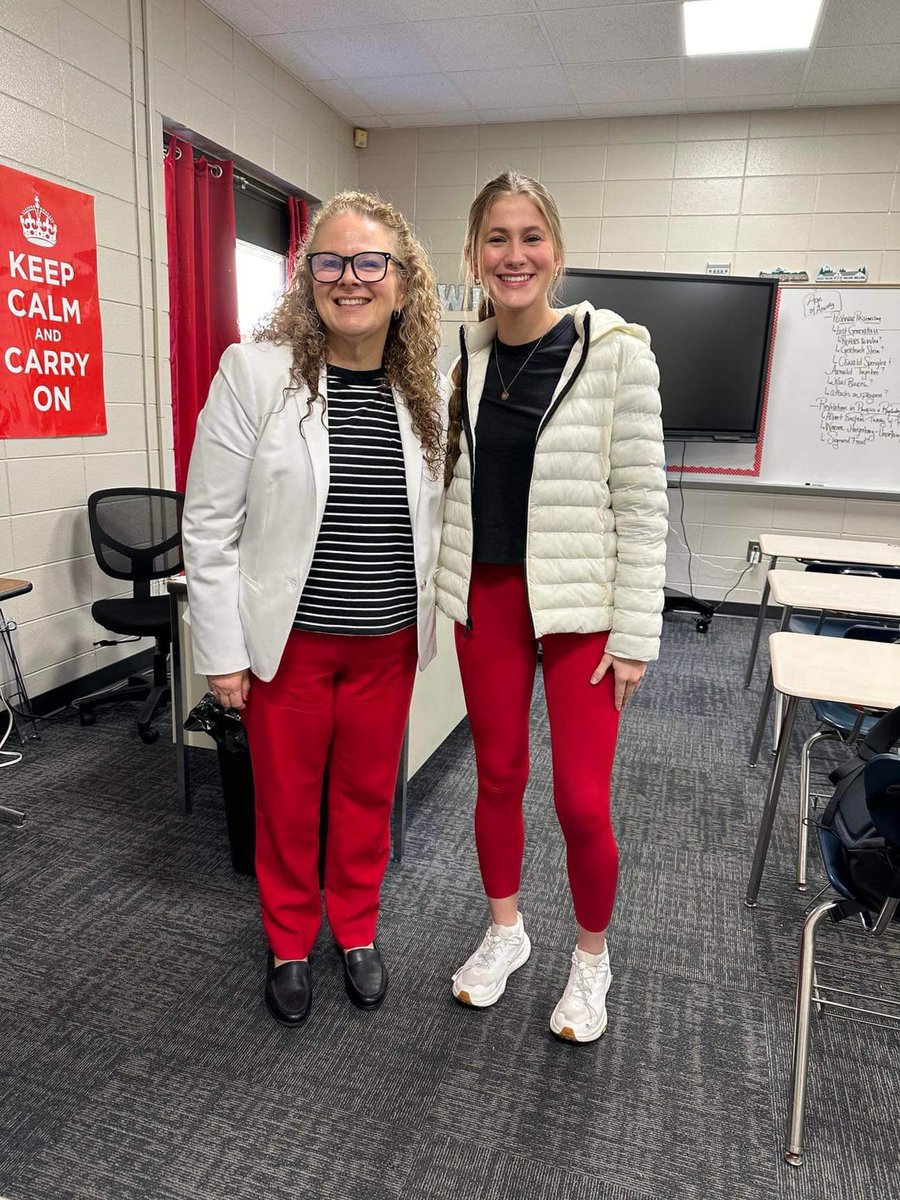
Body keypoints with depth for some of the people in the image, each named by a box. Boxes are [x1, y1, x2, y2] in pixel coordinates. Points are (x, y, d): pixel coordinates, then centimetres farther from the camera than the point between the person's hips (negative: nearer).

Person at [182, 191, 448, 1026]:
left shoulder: (428, 390, 2)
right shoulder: (255, 371, -9)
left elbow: (437, 515, 8)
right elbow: (210, 522, -8)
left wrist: (432, 620, 6)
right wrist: (223, 650, -9)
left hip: (388, 642, 3)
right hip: (287, 638, -2)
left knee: (368, 794, 17)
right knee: (286, 801, 14)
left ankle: (357, 932, 41)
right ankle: (288, 943, 39)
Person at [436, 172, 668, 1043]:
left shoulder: (615, 350, -8)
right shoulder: (463, 357, 5)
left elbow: (642, 503, -8)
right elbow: (453, 487, 10)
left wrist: (634, 635, -10)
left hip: (580, 604, -4)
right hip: (486, 597, 4)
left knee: (582, 802, 0)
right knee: (497, 777, 15)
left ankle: (591, 956, 29)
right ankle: (505, 931, 39)